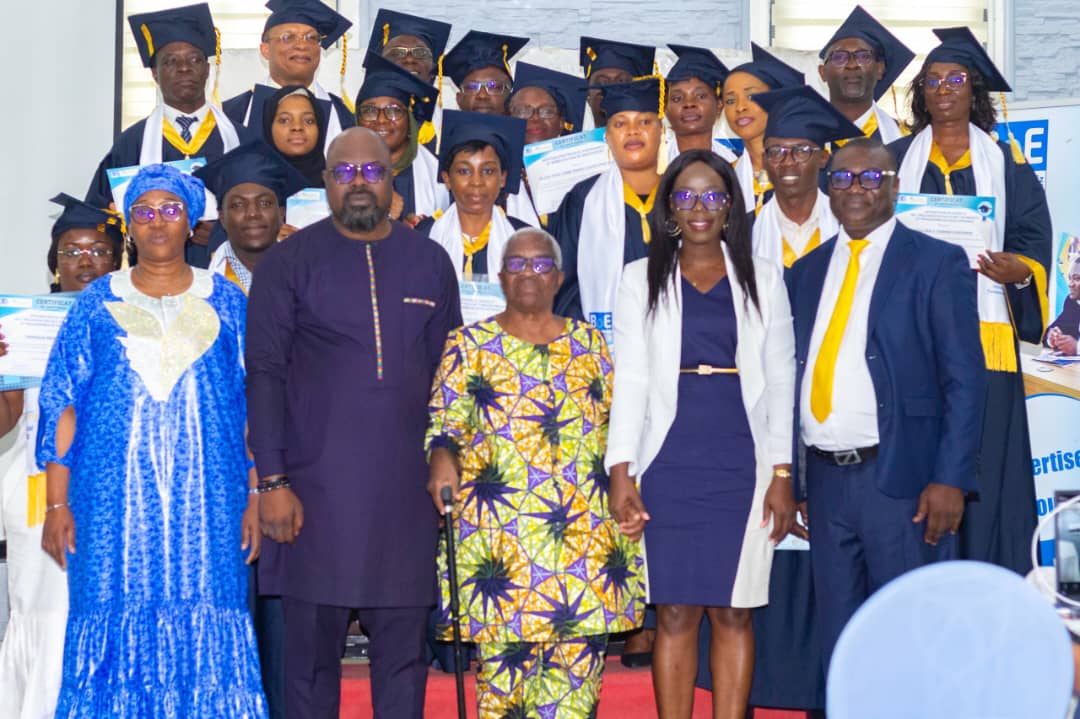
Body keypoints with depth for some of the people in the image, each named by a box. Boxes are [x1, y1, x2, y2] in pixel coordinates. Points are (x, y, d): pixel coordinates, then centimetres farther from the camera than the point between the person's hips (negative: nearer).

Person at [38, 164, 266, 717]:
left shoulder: (227, 304, 8)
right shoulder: (96, 305, 9)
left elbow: (256, 407, 5)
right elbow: (63, 409, 5)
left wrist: (256, 496, -4)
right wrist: (57, 504, -3)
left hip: (207, 503, 0)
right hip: (113, 504, 0)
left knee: (205, 637, -1)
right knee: (117, 630, 0)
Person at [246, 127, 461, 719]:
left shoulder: (430, 262, 10)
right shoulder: (287, 263, 2)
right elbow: (265, 375, -2)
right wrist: (273, 481, -8)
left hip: (406, 487, 2)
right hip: (316, 487, -2)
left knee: (403, 647, 7)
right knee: (312, 644, 4)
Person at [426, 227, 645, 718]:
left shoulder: (588, 341, 14)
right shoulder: (469, 344, 7)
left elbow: (615, 419, 15)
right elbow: (445, 419, 0)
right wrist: (443, 457, -20)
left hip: (588, 519, 3)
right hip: (501, 517, -2)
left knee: (583, 630, -1)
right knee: (504, 634, -5)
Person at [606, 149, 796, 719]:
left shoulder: (762, 278, 9)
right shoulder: (642, 278, 8)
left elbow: (779, 380, 7)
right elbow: (629, 379, 2)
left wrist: (781, 474, 0)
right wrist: (620, 474, -6)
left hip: (742, 467, 1)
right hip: (668, 465, 0)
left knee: (733, 612, 2)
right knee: (676, 613, 0)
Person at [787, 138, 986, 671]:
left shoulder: (937, 262, 0)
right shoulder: (806, 271, 14)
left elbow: (964, 380, -5)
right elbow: (789, 374, 13)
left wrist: (950, 480, -13)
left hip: (902, 477, -5)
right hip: (825, 480, 5)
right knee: (838, 638, 12)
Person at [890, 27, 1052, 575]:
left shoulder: (1006, 161, 10)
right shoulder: (897, 158, 12)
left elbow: (1034, 238, 5)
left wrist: (1019, 269, -16)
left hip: (983, 330, -1)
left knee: (985, 461, -4)